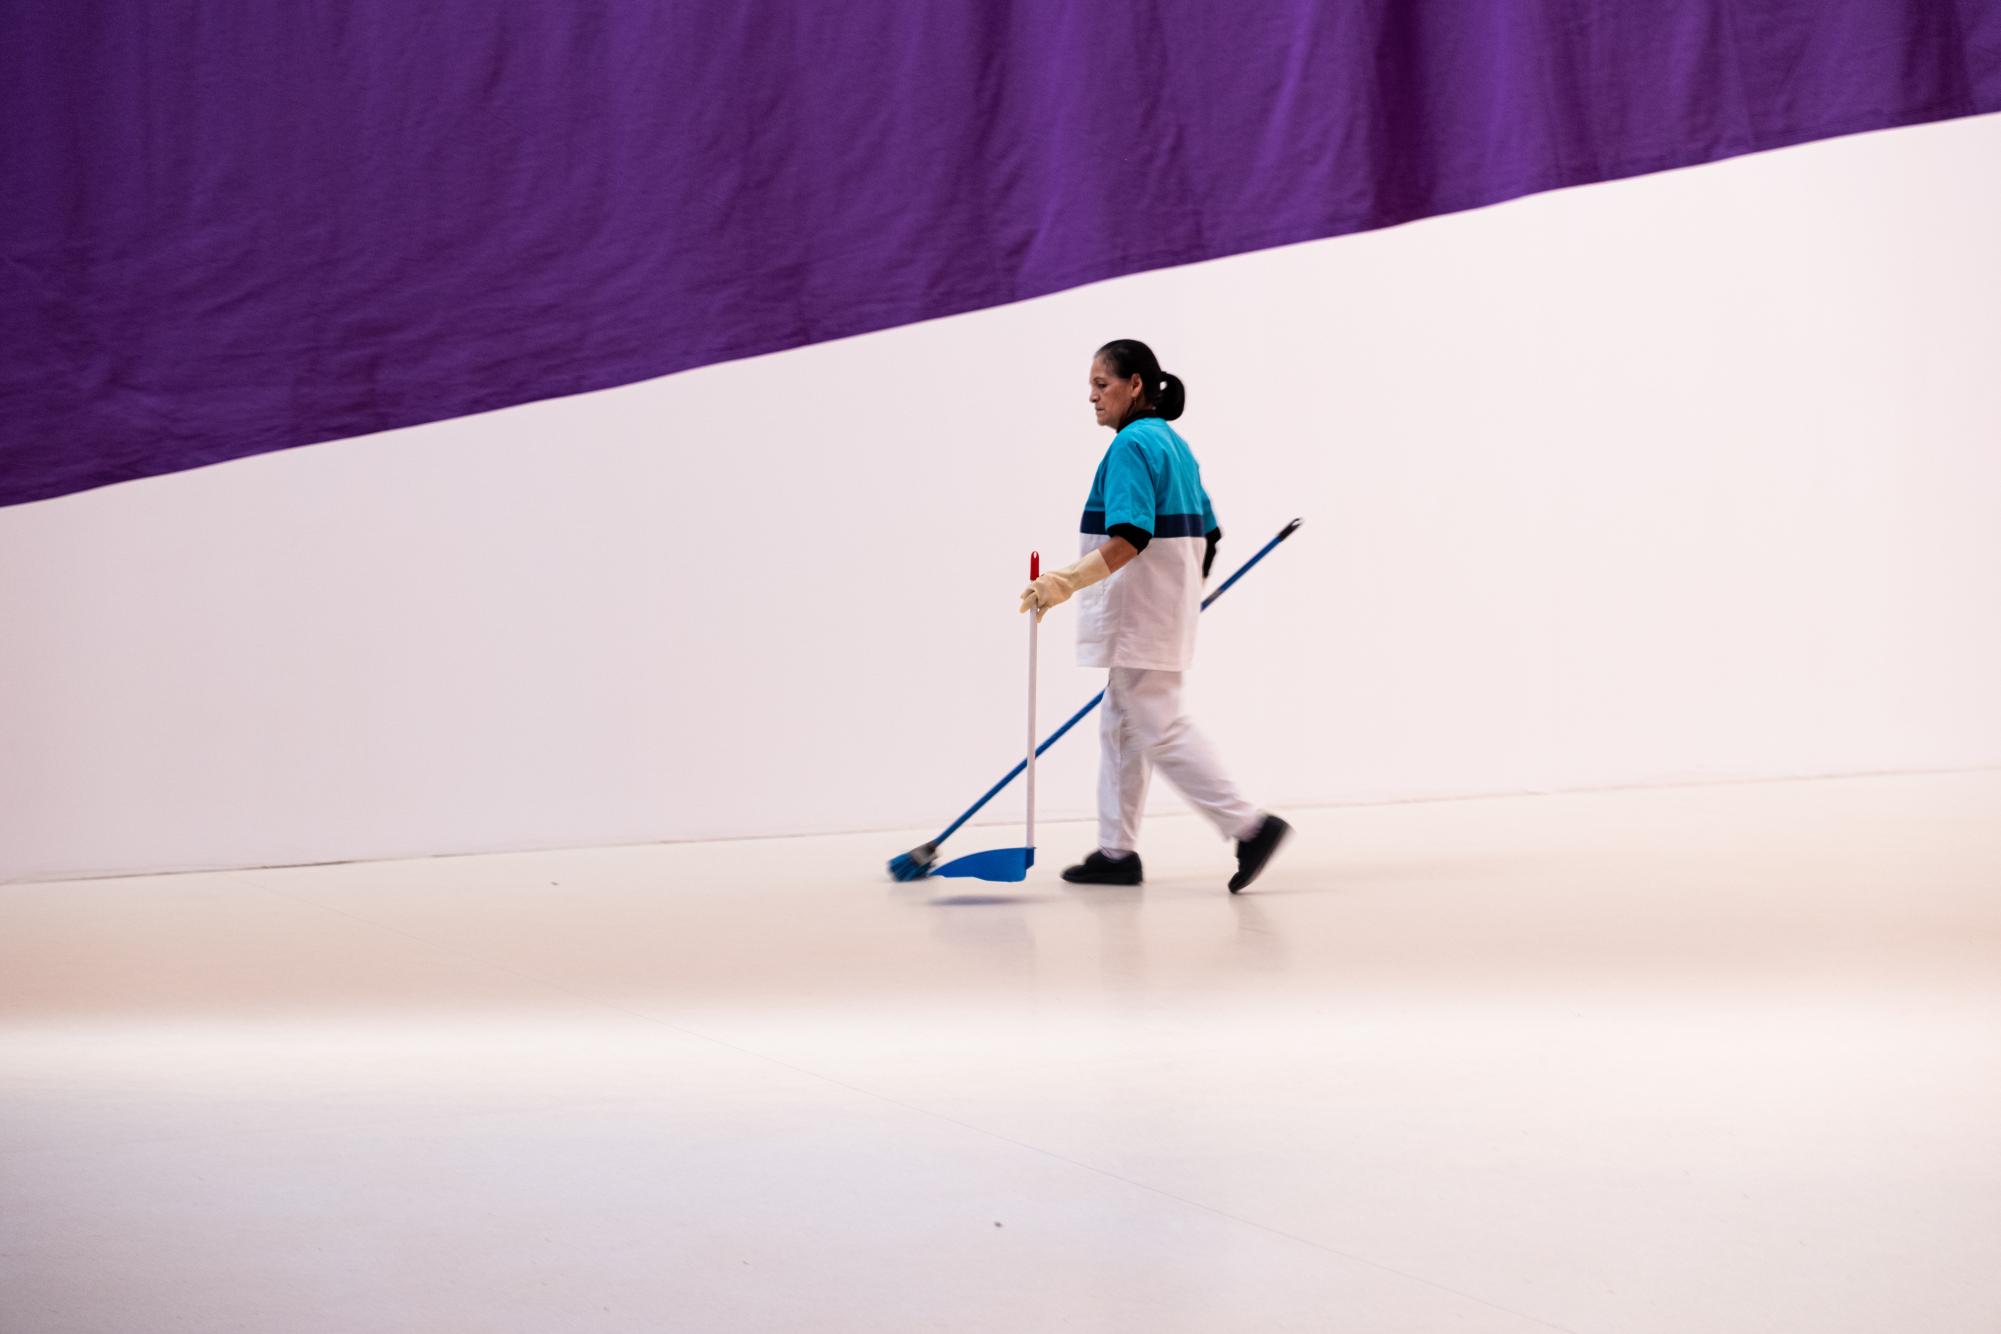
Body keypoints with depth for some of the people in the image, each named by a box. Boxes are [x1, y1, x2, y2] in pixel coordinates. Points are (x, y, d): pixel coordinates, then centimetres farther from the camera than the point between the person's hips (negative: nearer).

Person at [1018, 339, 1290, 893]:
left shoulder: (1132, 445, -15)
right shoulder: (1173, 443, 15)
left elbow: (1129, 536, -26)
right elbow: (1207, 533, 18)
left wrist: (1071, 581, -34)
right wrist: (1189, 595, 29)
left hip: (1141, 612, -10)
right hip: (1166, 608, 10)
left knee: (1160, 728, -9)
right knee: (1122, 725, 13)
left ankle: (1248, 826, -11)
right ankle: (1117, 851, 16)